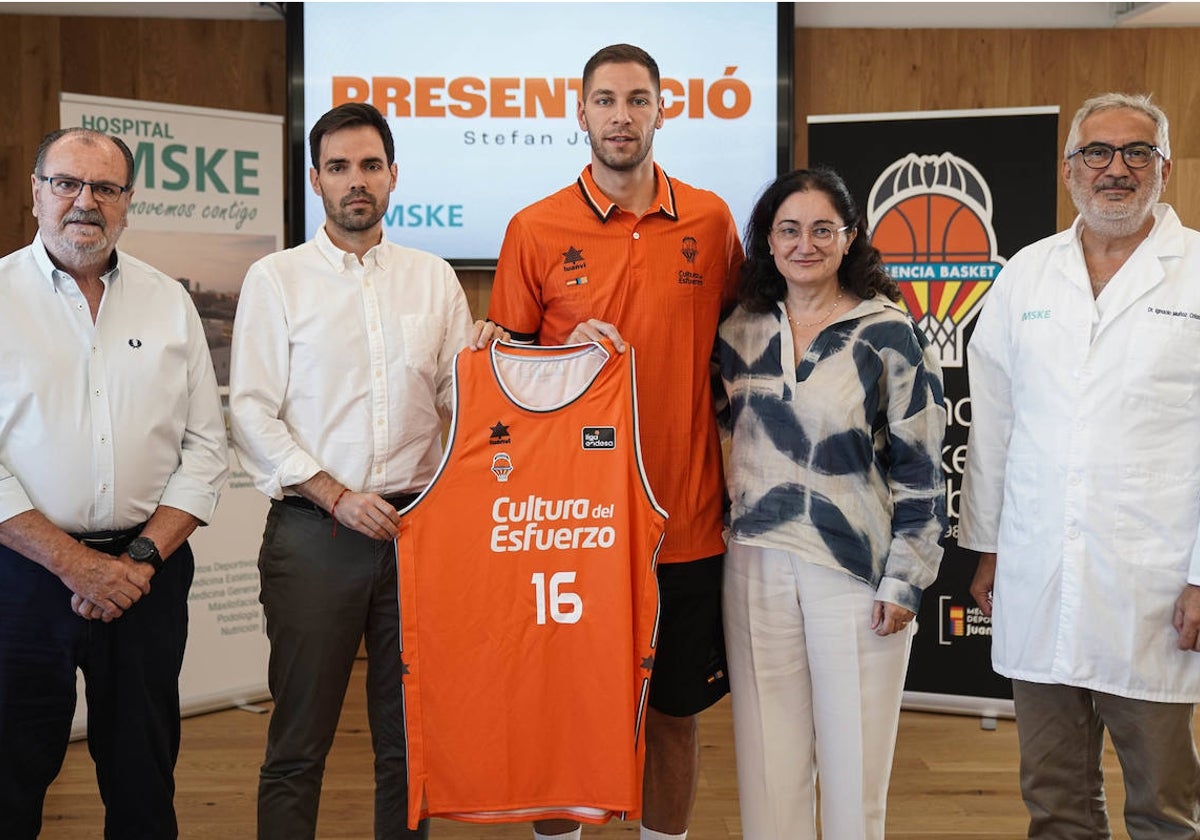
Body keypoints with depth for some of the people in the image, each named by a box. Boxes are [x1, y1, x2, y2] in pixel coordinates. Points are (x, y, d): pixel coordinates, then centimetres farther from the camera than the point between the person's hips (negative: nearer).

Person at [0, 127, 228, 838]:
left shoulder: (170, 303, 8)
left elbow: (206, 451, 6)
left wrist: (141, 558, -6)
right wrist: (73, 563, -13)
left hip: (147, 573, 2)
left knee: (144, 780, 10)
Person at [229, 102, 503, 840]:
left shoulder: (434, 278, 12)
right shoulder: (276, 279, 4)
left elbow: (459, 403, 10)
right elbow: (252, 413, -3)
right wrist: (337, 496, -12)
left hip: (417, 523, 3)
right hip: (313, 530, -2)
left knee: (409, 738, 9)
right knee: (300, 744, 3)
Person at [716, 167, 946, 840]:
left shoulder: (889, 334, -5)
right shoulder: (741, 331, 8)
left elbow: (921, 469, -5)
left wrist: (904, 582, -8)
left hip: (854, 568, -3)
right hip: (758, 564, 4)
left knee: (853, 757, 4)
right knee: (769, 758, 9)